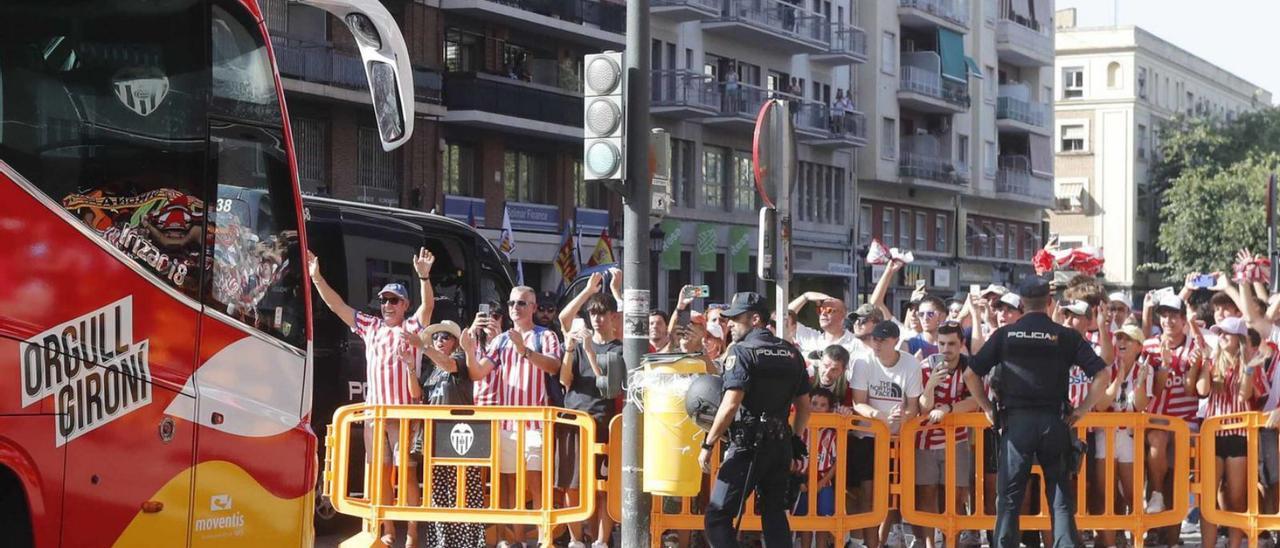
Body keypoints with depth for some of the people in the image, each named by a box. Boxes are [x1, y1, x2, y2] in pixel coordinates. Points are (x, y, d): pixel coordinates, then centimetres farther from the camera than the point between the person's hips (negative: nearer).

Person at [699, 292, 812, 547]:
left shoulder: (742, 351, -9)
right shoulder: (791, 353, 13)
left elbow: (731, 405, -18)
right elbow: (804, 407, 16)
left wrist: (708, 444, -12)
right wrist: (794, 444, 24)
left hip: (748, 444, -7)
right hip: (781, 444, 7)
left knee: (718, 517, -5)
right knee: (775, 514, 14)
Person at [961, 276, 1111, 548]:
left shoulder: (1005, 334, 2)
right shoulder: (1066, 336, 2)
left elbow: (970, 374, 2)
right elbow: (1102, 374, -3)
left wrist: (988, 408, 9)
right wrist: (1082, 410, 3)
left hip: (1015, 421, 0)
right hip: (1054, 422, 0)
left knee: (1009, 497, 4)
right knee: (1061, 498, 4)